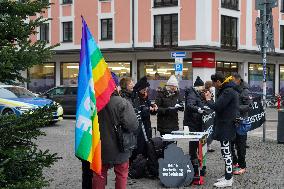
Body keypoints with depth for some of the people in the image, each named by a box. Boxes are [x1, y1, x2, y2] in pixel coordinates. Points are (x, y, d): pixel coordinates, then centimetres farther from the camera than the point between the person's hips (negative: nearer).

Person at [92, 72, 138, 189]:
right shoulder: (122, 103, -21)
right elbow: (133, 126, -23)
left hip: (100, 147, 4)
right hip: (118, 148, -4)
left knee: (100, 174, 16)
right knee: (121, 175, 13)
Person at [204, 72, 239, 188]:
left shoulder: (228, 92, -19)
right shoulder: (228, 90, 15)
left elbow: (217, 107, -23)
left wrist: (208, 100, -7)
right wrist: (211, 100, 2)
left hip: (226, 127, -11)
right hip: (225, 125, 11)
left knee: (226, 153, -5)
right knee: (226, 152, 17)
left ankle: (228, 180, 1)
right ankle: (228, 175, 26)